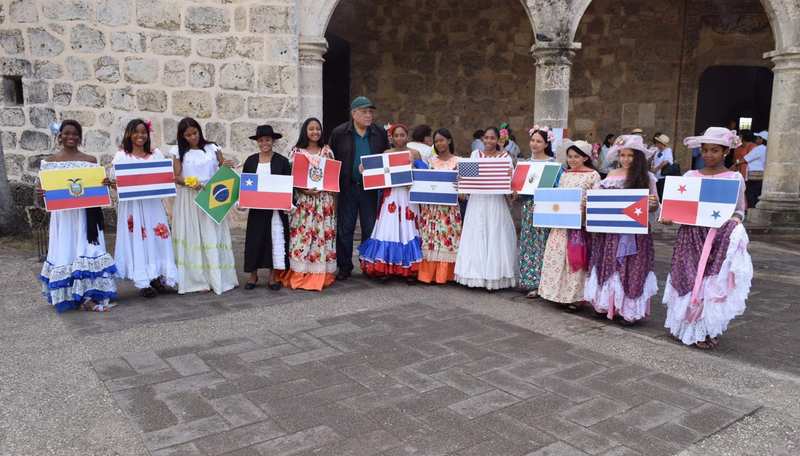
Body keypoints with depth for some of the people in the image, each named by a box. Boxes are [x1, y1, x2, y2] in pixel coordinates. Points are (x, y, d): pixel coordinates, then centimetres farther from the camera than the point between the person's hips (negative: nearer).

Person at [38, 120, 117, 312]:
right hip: (62, 214, 0)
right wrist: (41, 192, -15)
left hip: (85, 214, 0)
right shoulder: (50, 161, 5)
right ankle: (66, 295, 12)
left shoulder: (90, 160, 6)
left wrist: (105, 184, -13)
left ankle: (89, 295, 0)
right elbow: (46, 186, 7)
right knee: (65, 252, 4)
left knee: (86, 251, -2)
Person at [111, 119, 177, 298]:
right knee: (137, 240, -1)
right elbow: (115, 180, 0)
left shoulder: (156, 154, 9)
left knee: (157, 238, 3)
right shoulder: (121, 156, 2)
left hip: (152, 203, 3)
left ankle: (157, 276, 13)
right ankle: (143, 282, 4)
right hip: (131, 204, -2)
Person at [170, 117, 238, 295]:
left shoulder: (212, 148, 5)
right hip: (189, 200, 0)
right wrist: (189, 183, -20)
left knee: (213, 237, 2)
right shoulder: (178, 151, 3)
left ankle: (218, 278, 10)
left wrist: (227, 165, -14)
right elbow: (177, 177, 0)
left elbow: (223, 169, 8)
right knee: (192, 238, 1)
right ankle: (198, 280, 7)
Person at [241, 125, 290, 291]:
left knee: (276, 239, 0)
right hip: (256, 208, 2)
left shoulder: (282, 161, 1)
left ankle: (273, 276, 11)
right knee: (255, 240, 6)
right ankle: (253, 275, 18)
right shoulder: (250, 161, 7)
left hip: (276, 208, -2)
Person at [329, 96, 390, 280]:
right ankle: (344, 266, 16)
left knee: (370, 228, 7)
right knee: (345, 228, 5)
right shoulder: (339, 133, 0)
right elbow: (331, 159, 3)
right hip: (347, 188, -1)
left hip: (371, 188, 1)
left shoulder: (380, 133, 5)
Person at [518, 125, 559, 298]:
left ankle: (538, 283, 3)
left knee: (540, 242, -3)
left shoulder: (552, 162, -5)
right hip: (528, 206, 5)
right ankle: (529, 280, 16)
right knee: (528, 242, 7)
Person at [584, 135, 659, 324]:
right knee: (609, 267, 6)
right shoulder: (612, 175, 6)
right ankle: (608, 304, 18)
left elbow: (654, 206, 2)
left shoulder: (647, 178, -1)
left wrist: (652, 204, -19)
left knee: (631, 270, -1)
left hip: (635, 233, -3)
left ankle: (629, 309, 8)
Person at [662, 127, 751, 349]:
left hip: (720, 237, -2)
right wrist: (669, 217, -12)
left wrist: (732, 222, -15)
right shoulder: (690, 176, 7)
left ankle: (708, 331, 13)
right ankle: (687, 325, 20)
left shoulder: (735, 178, 1)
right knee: (688, 280, 5)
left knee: (713, 283, -2)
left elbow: (739, 211, 5)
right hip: (691, 235, 2)